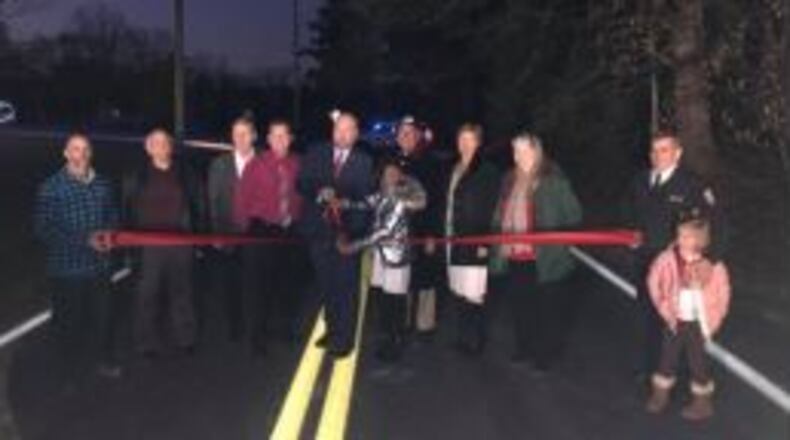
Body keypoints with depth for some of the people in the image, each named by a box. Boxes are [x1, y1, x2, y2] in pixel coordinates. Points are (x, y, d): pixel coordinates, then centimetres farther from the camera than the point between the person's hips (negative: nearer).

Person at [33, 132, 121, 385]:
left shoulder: (102, 184, 3)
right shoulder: (51, 188, -10)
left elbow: (112, 214, 16)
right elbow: (43, 229, -13)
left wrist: (108, 232, -7)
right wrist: (84, 239, -20)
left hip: (99, 265, 4)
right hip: (66, 268, -4)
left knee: (103, 316, 14)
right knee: (68, 321, 9)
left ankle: (106, 361, 38)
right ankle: (70, 373, 29)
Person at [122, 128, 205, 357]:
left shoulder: (186, 175, 7)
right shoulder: (136, 178, 4)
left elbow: (197, 207, 9)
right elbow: (128, 212, 4)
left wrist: (197, 236, 3)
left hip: (181, 243, 1)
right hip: (149, 244, -1)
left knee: (182, 291, 8)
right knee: (148, 294, 1)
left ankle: (185, 338, 21)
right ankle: (148, 343, 12)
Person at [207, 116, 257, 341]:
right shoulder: (219, 164, 5)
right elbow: (213, 201, 5)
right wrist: (216, 232, -2)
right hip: (228, 236, 2)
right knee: (230, 286, 8)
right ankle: (235, 329, 22)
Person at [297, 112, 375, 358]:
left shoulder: (364, 162, 2)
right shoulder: (315, 155, 8)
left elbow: (366, 197, -2)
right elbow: (302, 184, 2)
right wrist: (318, 192, -17)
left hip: (347, 231, -3)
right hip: (319, 230, 3)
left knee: (345, 287, -3)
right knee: (326, 285, 14)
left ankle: (344, 338, 7)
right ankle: (332, 330, 30)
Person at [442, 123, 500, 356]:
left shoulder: (487, 171, -6)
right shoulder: (454, 169, 14)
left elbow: (490, 209, -10)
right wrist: (439, 232, 11)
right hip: (453, 238, 6)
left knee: (472, 295, -5)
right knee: (459, 293, 11)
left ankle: (475, 341, 9)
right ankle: (464, 337, 22)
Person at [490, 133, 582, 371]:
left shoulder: (554, 181, -7)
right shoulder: (510, 180, 13)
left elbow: (573, 216, -5)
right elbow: (501, 216, 16)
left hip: (545, 260, -6)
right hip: (514, 258, 6)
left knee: (548, 308, 6)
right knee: (520, 305, 14)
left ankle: (547, 353, 21)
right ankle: (525, 348, 31)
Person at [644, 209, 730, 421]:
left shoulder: (713, 265, -18)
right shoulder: (669, 258, -15)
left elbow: (722, 295, -8)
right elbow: (654, 282, -4)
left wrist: (710, 323, -7)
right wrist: (665, 310, -5)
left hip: (697, 322, -2)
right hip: (675, 319, 2)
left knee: (696, 360, 11)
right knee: (668, 356, 16)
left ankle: (702, 401, 29)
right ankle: (660, 394, 33)